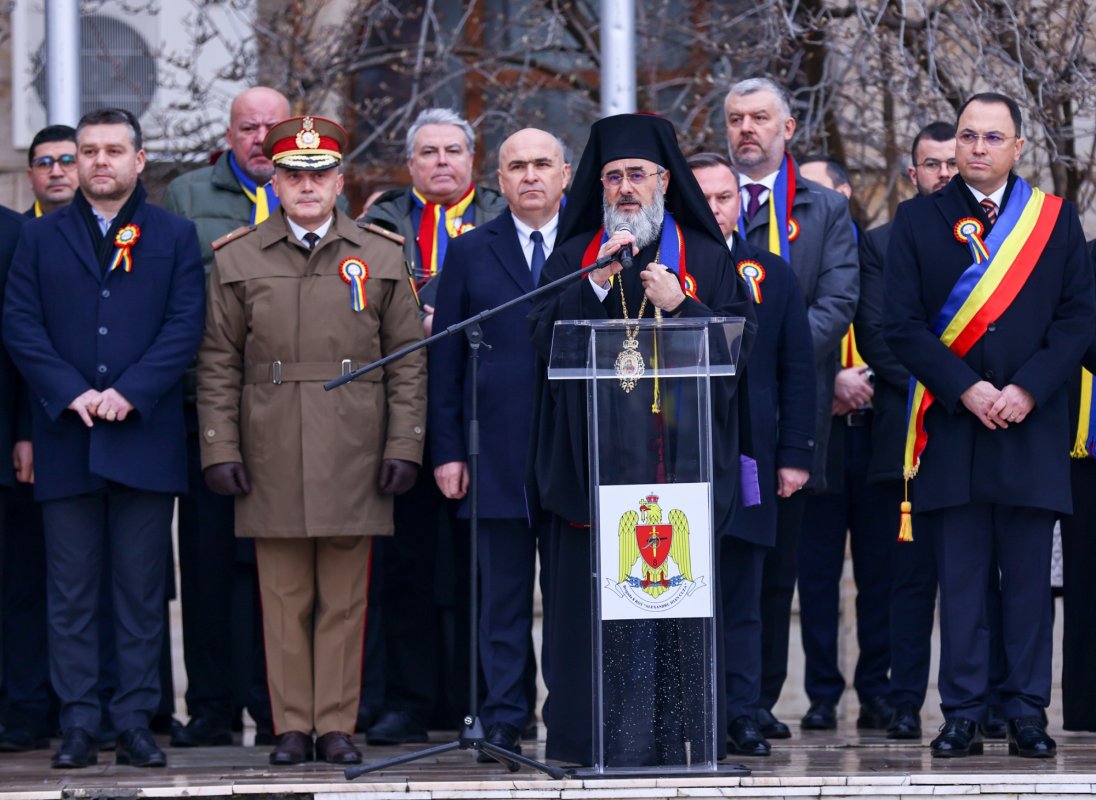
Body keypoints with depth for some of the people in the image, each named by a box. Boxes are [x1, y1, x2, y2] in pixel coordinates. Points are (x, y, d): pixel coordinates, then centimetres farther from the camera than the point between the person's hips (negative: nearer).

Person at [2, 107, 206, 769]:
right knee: (72, 593, 1)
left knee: (142, 592, 1)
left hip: (144, 436, -1)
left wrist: (129, 393, -13)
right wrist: (71, 394, -11)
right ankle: (79, 725, 4)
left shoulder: (174, 237, 9)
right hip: (66, 441, 1)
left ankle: (137, 722, 5)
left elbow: (186, 326, -1)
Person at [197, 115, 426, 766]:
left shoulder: (381, 258, 7)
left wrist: (404, 446, -1)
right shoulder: (236, 261, 7)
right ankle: (293, 727, 8)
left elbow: (409, 361, 6)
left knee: (345, 600, 2)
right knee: (284, 597, 3)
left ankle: (338, 725, 7)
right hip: (271, 459, 0)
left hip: (354, 459, 0)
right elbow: (218, 364, 7)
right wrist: (220, 450, -1)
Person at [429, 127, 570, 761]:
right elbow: (446, 359, 6)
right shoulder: (471, 253, 8)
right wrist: (448, 451, 1)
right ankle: (504, 721, 7)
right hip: (499, 455, 0)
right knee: (503, 596, 3)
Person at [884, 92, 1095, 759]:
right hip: (952, 426, 0)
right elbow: (903, 325, 0)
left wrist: (1026, 389, -9)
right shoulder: (918, 221, 6)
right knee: (961, 577, 0)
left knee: (1029, 577, 2)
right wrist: (967, 389, -11)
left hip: (1034, 425, 0)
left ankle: (1028, 713, 7)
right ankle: (963, 715, 3)